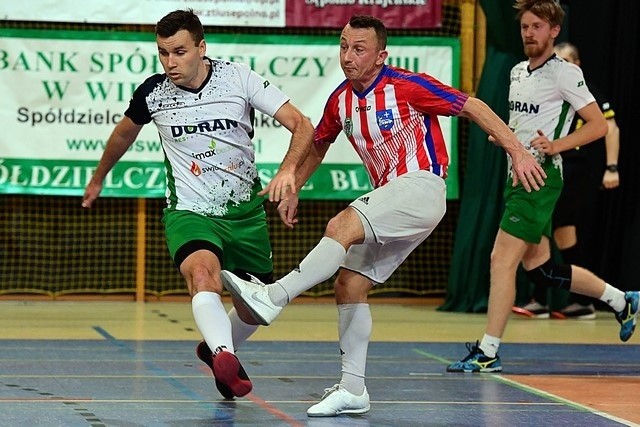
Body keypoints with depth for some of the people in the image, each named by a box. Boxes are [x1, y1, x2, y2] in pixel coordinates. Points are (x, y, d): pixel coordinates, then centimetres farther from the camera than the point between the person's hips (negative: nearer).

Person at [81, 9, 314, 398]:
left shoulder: (239, 78, -10)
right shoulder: (154, 93, -5)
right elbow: (125, 132, 18)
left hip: (246, 211, 2)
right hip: (190, 212, -2)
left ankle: (218, 350, 45)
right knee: (203, 273, -35)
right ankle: (224, 357, -57)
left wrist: (288, 169, -30)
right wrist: (98, 179, 32)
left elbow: (302, 125, -11)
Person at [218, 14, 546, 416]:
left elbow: (472, 106, -8)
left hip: (422, 186, -8)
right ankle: (353, 390, 6)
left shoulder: (407, 86, -13)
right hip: (390, 196, 8)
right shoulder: (340, 100, 6)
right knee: (349, 285, 2)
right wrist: (292, 189, 23)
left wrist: (517, 150, -12)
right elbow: (318, 145, 26)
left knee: (343, 225, -28)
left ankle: (272, 296, -33)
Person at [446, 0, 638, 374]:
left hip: (541, 177, -9)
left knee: (502, 259, -13)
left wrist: (555, 145, -22)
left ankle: (488, 352, -9)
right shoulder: (518, 72, 15)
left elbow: (598, 125, -10)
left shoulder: (565, 73, -9)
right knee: (538, 267, 13)